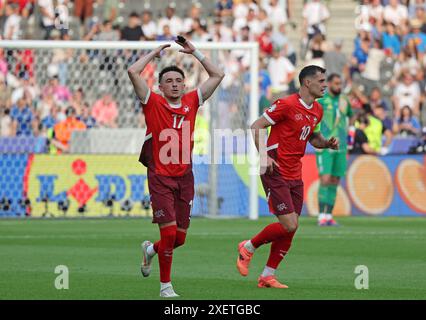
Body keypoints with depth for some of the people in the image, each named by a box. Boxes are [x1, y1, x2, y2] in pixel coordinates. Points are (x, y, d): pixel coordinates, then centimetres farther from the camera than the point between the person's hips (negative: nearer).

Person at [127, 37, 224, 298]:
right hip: (160, 178, -4)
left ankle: (150, 249, 41)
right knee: (169, 232, -12)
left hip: (185, 177, 4)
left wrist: (195, 52, 12)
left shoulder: (191, 102, 8)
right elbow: (133, 72, -10)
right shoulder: (153, 103, -2)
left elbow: (218, 75, 13)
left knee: (179, 238, 7)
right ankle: (165, 285, 3)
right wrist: (155, 53, 2)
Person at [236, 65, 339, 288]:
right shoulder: (287, 105, -14)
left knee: (291, 228, 4)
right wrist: (264, 155, -20)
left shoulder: (317, 110, 11)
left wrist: (327, 143, 6)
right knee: (289, 225, -14)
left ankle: (267, 276, 14)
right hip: (276, 173, -8)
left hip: (295, 176, 8)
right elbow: (256, 127, -11)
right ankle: (248, 248, 8)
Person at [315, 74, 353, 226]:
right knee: (325, 179, -13)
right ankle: (322, 216, -11)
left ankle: (329, 216, 8)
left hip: (340, 147, 5)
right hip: (324, 147, -5)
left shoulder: (344, 100, 12)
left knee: (334, 182, 4)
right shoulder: (321, 100, -4)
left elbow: (350, 115, 30)